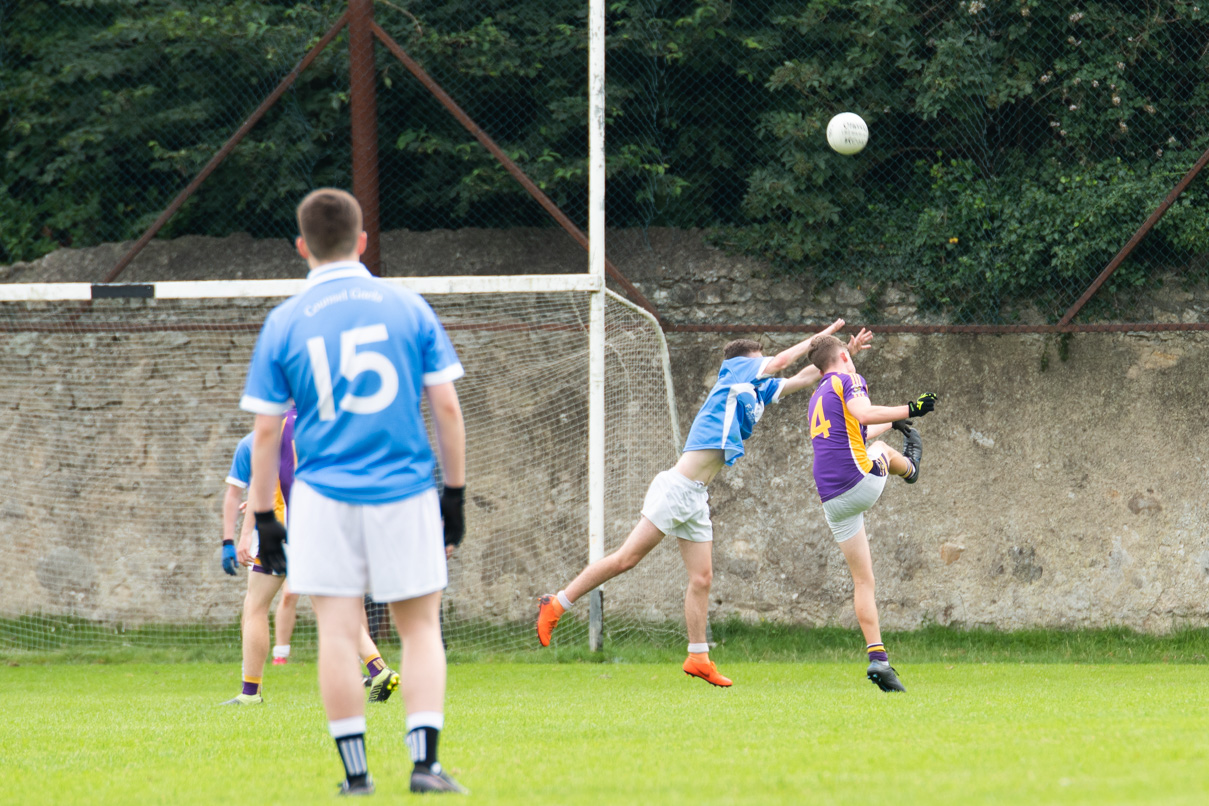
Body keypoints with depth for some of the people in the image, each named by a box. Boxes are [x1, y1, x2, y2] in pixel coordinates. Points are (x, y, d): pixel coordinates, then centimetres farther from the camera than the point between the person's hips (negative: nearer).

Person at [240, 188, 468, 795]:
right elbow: (447, 407, 2)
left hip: (323, 498, 0)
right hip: (406, 493, 1)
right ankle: (425, 761, -4)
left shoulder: (284, 322, 1)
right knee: (421, 629, 7)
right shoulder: (408, 308, 2)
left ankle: (355, 772, 2)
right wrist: (455, 492, 10)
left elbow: (265, 430, 2)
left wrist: (263, 517, 9)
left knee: (337, 632, 2)